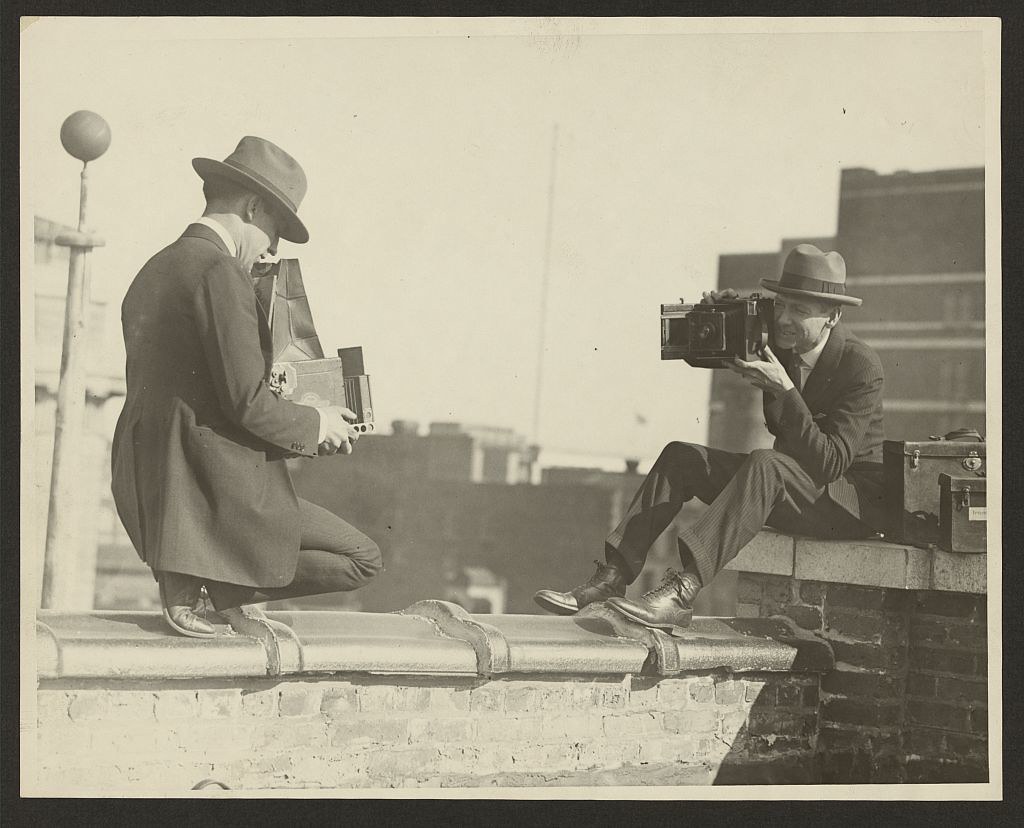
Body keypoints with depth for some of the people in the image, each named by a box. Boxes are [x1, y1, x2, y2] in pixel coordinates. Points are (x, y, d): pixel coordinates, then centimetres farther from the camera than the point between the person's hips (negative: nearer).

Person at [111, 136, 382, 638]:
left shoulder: (152, 272, 15)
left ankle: (183, 577, 13)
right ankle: (217, 579, -3)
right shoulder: (220, 272, -14)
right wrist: (315, 425, -1)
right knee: (362, 560, 1)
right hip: (213, 483, -10)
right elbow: (246, 401, -19)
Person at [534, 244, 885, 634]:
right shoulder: (781, 343, 0)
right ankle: (611, 578, -17)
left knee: (765, 463, -37)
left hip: (852, 498, -8)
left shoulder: (861, 365, -20)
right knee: (680, 456, -6)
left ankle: (682, 593, -46)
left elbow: (829, 463, -28)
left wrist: (784, 390, -33)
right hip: (780, 484, 8)